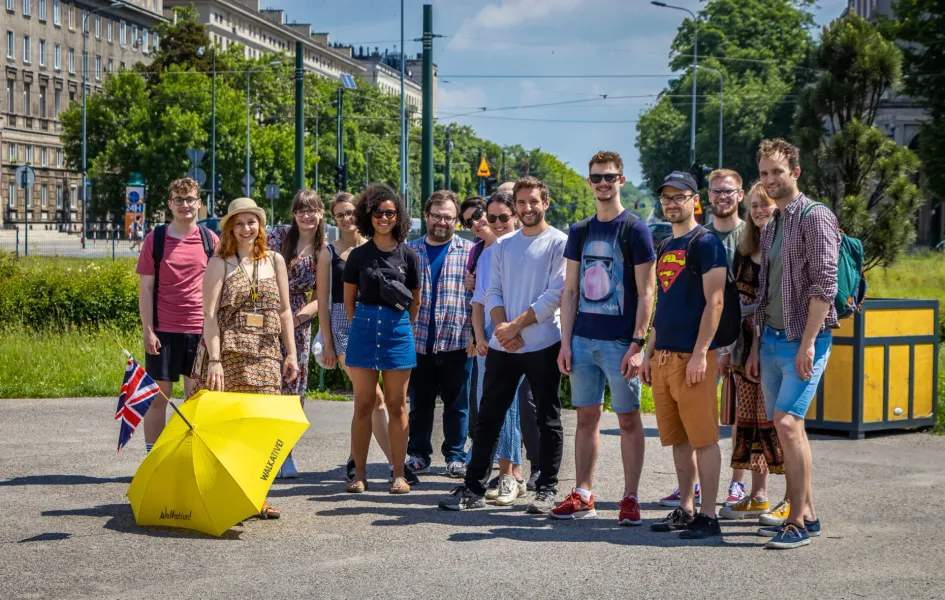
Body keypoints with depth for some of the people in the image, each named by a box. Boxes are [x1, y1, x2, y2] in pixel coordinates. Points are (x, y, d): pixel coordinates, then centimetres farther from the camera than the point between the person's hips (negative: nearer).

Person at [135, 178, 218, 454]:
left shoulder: (210, 240, 6)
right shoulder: (155, 240, 2)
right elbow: (145, 288, 1)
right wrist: (148, 331, -6)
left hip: (200, 330, 1)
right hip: (164, 330, -1)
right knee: (158, 397, 1)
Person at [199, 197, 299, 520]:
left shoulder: (274, 260, 13)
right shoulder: (220, 263, 2)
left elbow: (284, 310, 16)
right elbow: (209, 314, -4)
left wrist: (291, 353, 10)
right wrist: (214, 360, -13)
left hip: (266, 355, 3)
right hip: (229, 353, -3)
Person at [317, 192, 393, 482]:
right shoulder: (329, 252, 4)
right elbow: (323, 300, 4)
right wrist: (328, 343, -1)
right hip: (343, 325, -3)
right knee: (374, 395, -12)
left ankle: (354, 459, 20)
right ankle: (395, 463, -12)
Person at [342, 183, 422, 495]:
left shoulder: (408, 256, 4)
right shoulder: (358, 256, 5)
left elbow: (415, 303, 11)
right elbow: (349, 300, 11)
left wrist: (397, 326, 12)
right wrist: (364, 325, 10)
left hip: (398, 332, 0)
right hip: (363, 330, 1)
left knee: (396, 406, 3)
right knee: (363, 406, 1)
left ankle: (399, 474, 7)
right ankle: (359, 474, 5)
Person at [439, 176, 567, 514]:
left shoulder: (559, 243, -3)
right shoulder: (502, 245, 13)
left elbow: (555, 295, -10)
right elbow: (493, 292, 9)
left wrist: (516, 325, -13)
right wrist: (502, 326, -9)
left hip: (543, 345, -5)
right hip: (502, 346, 5)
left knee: (548, 420, 4)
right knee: (488, 417, 6)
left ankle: (547, 490, 11)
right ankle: (473, 488, 12)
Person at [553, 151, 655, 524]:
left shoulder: (635, 229, -3)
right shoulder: (579, 232, 11)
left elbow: (646, 293, -7)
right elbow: (570, 291, 12)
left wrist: (638, 344, -14)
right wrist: (565, 342, 5)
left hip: (620, 341, -5)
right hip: (583, 339, 5)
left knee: (628, 418, 1)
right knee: (586, 417, 8)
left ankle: (630, 498, 6)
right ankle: (583, 497, 13)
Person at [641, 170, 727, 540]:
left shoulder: (706, 243, -6)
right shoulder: (665, 248, 19)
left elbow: (714, 302, -13)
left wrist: (700, 354, -18)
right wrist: (649, 352, 17)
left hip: (692, 357, -8)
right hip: (664, 356, 8)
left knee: (703, 438, -5)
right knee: (678, 439, 11)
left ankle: (708, 516, -2)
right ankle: (685, 510, 17)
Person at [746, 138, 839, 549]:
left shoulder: (815, 217, -9)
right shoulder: (771, 227, 17)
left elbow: (824, 284, -16)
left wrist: (808, 342, -20)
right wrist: (756, 345, 17)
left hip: (803, 339, -8)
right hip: (771, 338, 8)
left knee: (787, 422, -17)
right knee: (786, 427, 8)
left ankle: (799, 521, -12)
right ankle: (807, 514, 15)